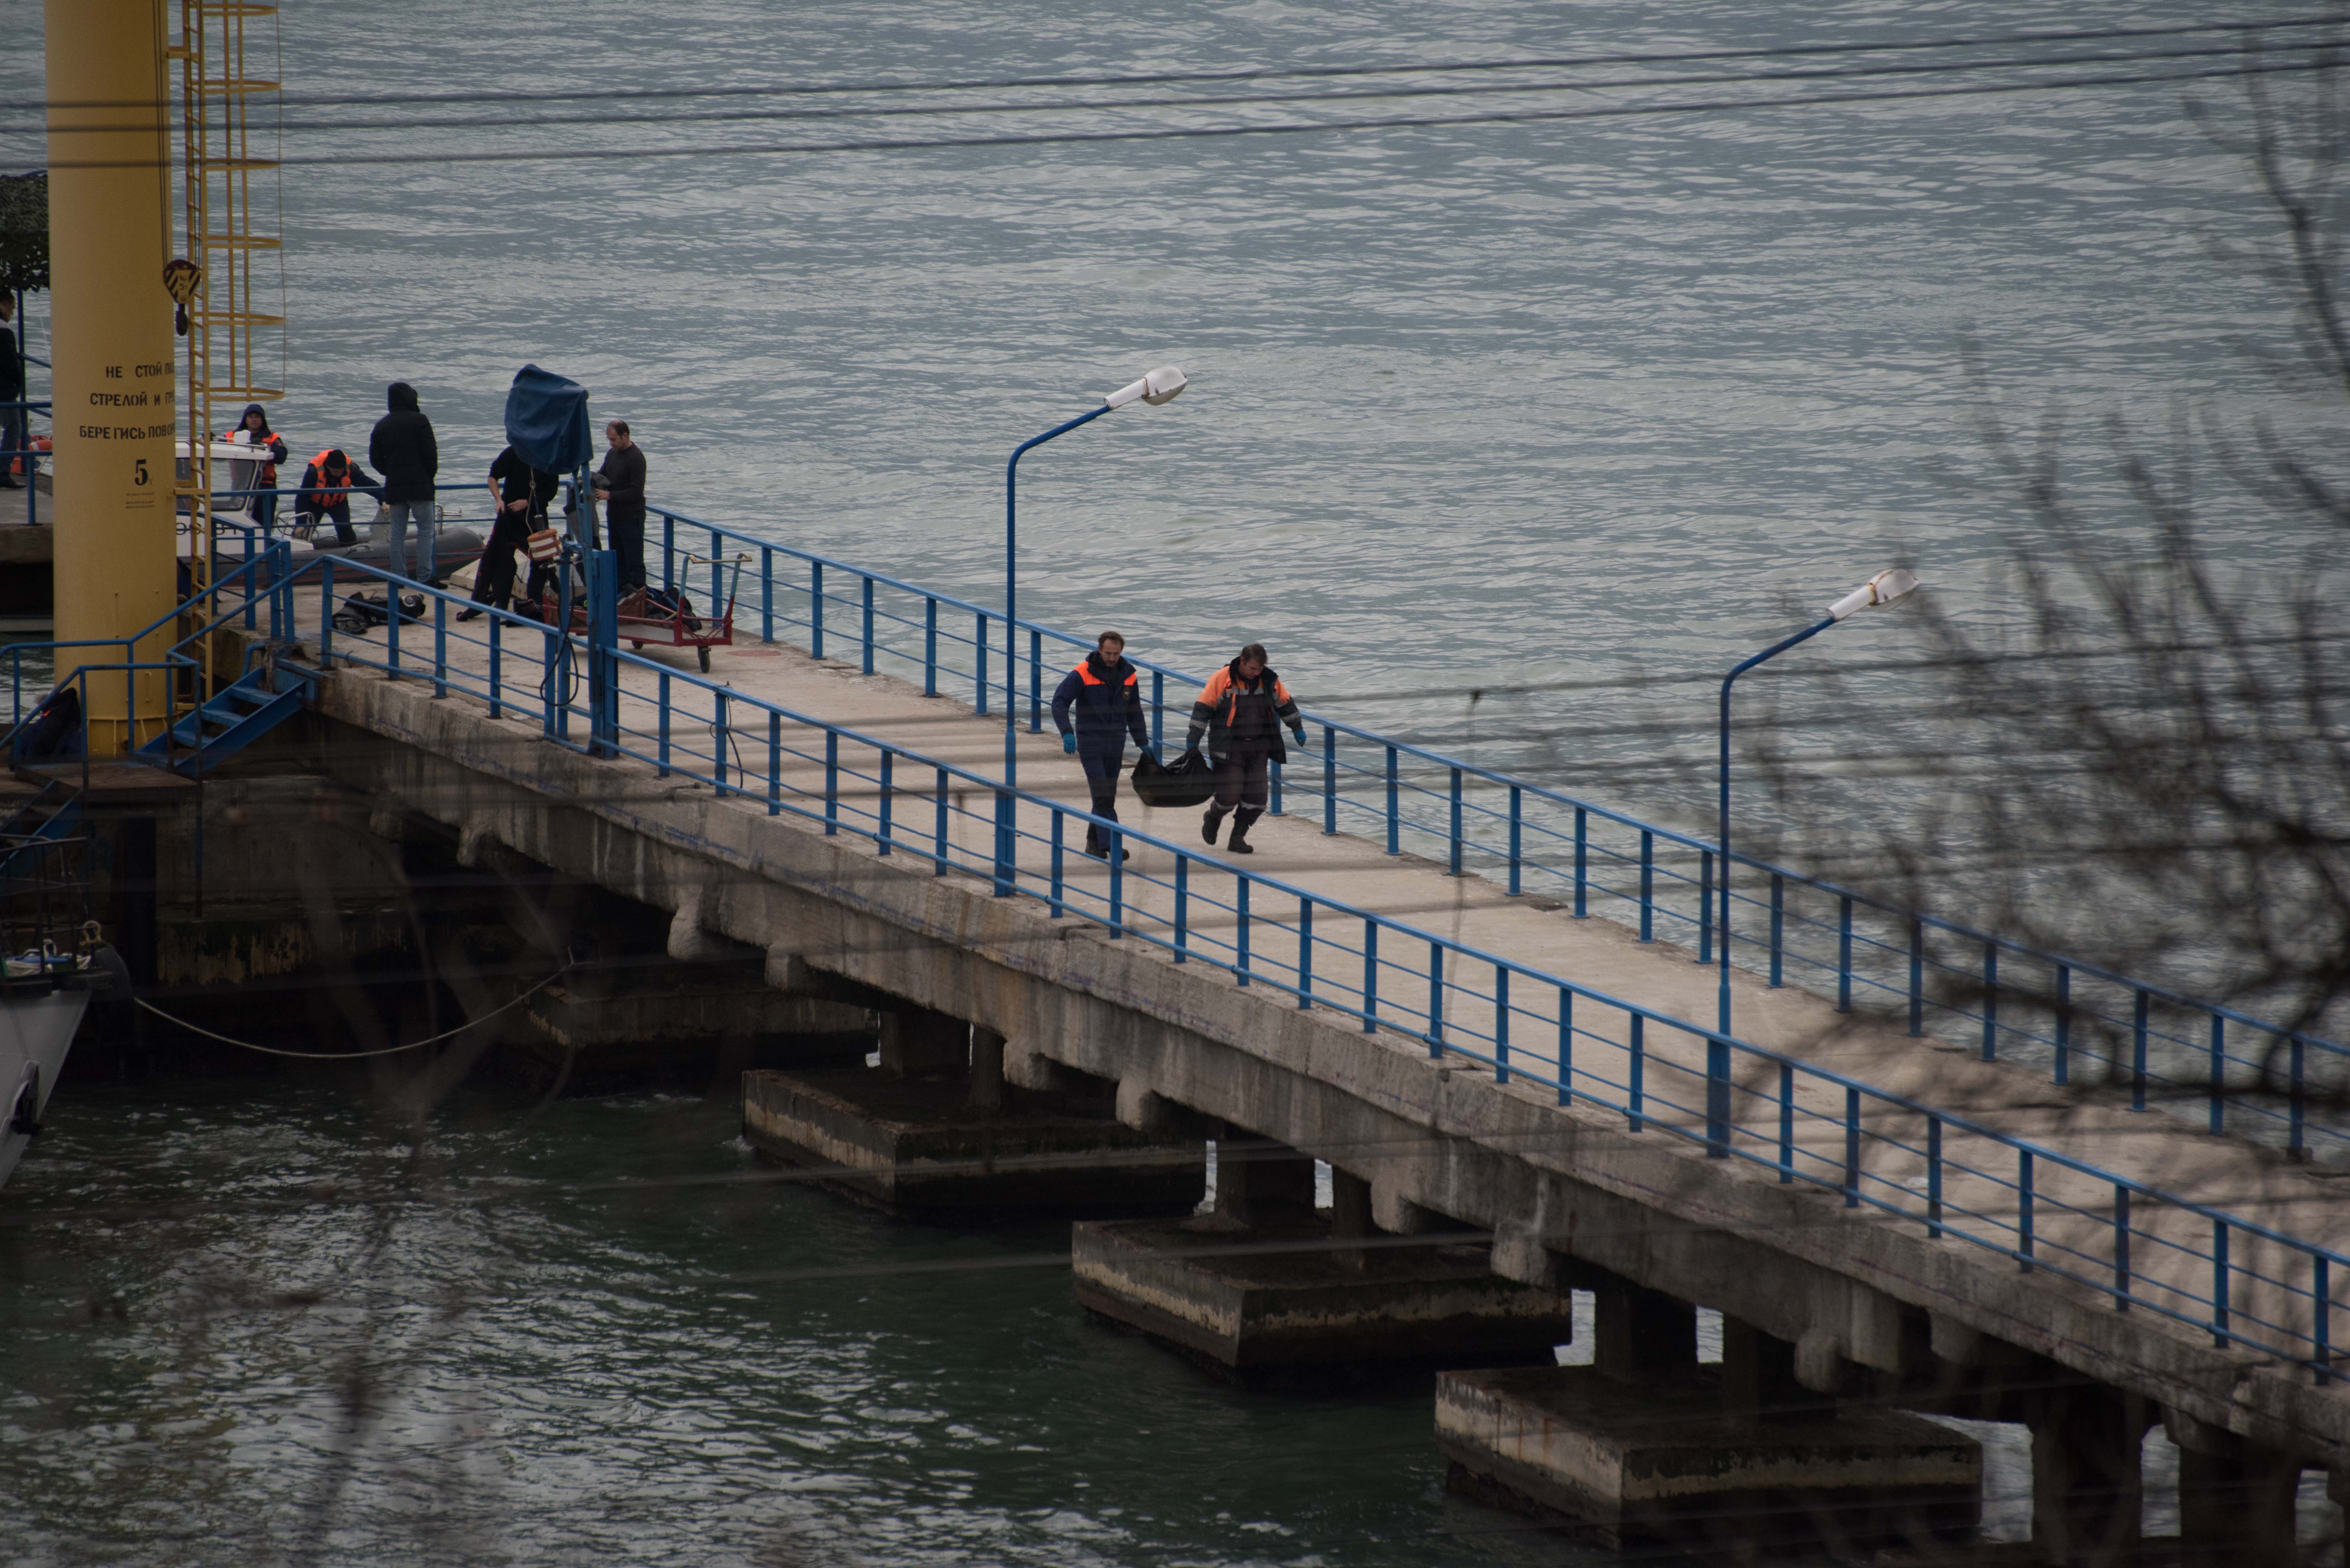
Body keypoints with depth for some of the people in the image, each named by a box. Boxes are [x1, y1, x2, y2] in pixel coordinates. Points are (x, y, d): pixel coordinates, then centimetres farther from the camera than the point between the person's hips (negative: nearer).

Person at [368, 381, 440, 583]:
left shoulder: (381, 426, 10)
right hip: (420, 486, -5)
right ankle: (425, 577, -8)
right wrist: (431, 475, 6)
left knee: (398, 532, 8)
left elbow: (375, 458, 10)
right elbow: (431, 453, -9)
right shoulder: (419, 421, -5)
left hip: (394, 488, 5)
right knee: (426, 530, -2)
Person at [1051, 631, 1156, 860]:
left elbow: (1134, 712, 16)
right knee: (1101, 794, -13)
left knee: (1108, 796, 7)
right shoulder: (1083, 674, -11)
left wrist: (1143, 743, 15)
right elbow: (1059, 702, -17)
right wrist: (1068, 733, -29)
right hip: (1090, 743, -5)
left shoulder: (1127, 675, 5)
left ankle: (1094, 842, 19)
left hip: (1115, 745, 5)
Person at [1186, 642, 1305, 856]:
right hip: (1230, 749, -4)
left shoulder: (1270, 681, 4)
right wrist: (1193, 740, -8)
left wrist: (1297, 729, 25)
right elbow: (1203, 708, -7)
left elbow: (1285, 704, 20)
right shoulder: (1221, 680, -9)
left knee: (1258, 797, -2)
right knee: (1230, 795, -9)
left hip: (1258, 749, 4)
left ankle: (1238, 838, 14)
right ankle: (1213, 819, 25)